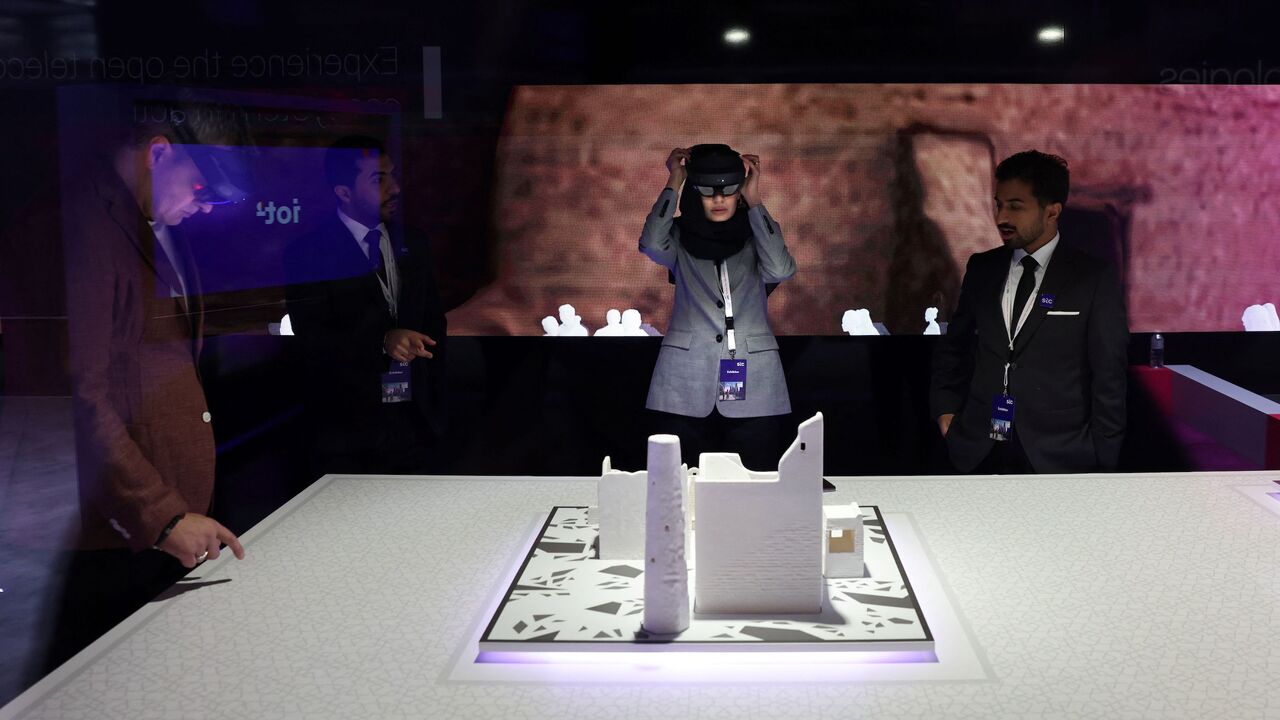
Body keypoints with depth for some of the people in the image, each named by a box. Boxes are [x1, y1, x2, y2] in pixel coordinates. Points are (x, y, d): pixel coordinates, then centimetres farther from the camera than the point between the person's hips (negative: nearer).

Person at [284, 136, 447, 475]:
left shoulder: (415, 246, 13)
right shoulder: (306, 254, -4)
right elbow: (311, 340, -12)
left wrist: (436, 406, 9)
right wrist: (382, 342, -25)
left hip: (417, 422, 4)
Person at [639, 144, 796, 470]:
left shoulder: (757, 235, 10)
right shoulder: (680, 237, 9)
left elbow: (780, 269, -10)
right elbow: (651, 245, -14)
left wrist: (754, 201, -6)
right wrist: (673, 183, -5)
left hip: (752, 389, 1)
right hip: (685, 388, 0)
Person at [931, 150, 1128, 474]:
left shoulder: (1095, 279, -2)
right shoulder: (981, 268, 9)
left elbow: (1109, 378, -2)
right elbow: (953, 347, 20)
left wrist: (1102, 462, -4)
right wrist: (945, 409, 8)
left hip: (1055, 458, -3)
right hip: (978, 455, 3)